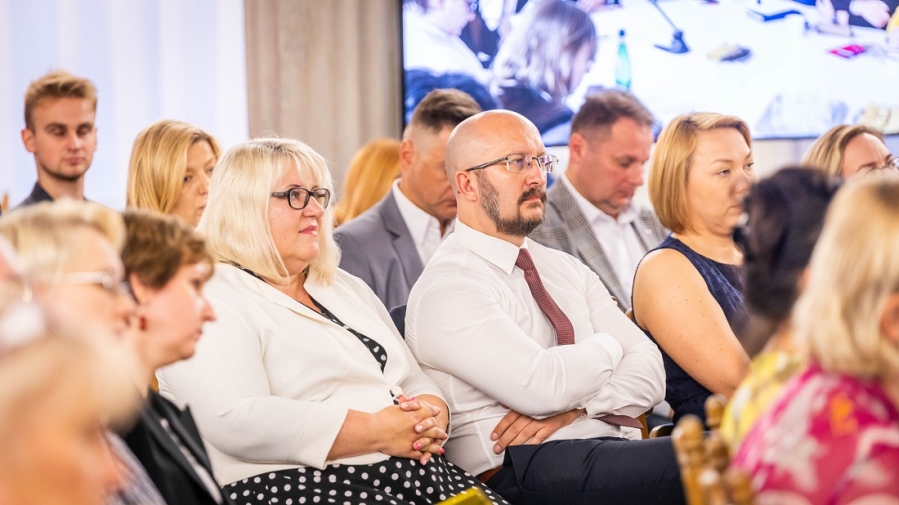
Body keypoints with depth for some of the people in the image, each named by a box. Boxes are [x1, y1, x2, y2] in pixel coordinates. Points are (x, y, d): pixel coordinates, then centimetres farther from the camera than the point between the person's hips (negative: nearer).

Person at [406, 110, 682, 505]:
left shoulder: (568, 271, 21)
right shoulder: (446, 289, -4)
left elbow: (649, 372, 11)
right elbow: (544, 384, -18)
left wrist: (574, 406, -9)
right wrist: (608, 345, 2)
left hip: (619, 450, 7)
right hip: (528, 466, -7)